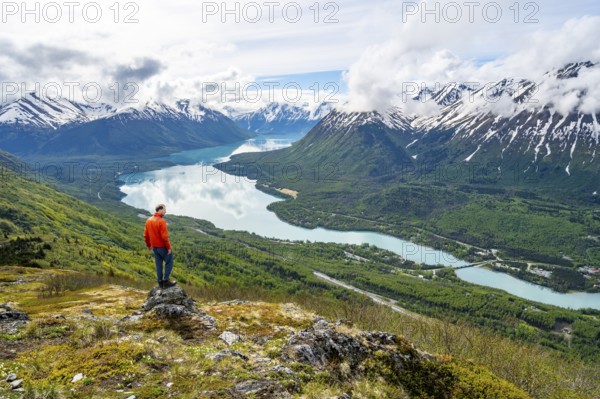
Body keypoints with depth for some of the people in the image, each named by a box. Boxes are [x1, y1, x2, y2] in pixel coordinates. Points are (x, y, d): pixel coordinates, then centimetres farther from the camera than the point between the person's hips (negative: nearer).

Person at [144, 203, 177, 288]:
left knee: (158, 264, 14)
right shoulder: (161, 221, -20)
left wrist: (148, 245, 20)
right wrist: (169, 247, -14)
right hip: (163, 247, -7)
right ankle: (166, 281, 6)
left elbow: (146, 235, 10)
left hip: (154, 247, 7)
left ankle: (160, 282, 19)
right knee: (169, 262, 7)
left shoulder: (148, 220, 4)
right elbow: (164, 236, -22)